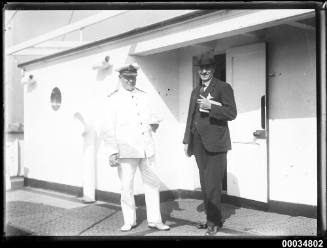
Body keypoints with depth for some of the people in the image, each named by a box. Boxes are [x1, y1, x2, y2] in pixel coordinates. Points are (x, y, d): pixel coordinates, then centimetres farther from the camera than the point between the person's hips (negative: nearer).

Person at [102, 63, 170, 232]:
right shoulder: (113, 99, -1)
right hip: (126, 151, -4)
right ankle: (129, 221, 19)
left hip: (147, 149, 4)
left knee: (152, 184, 7)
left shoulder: (144, 96, 12)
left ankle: (154, 220, 19)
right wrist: (112, 151, -10)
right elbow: (109, 128, -4)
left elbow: (152, 115, 22)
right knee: (127, 187, 2)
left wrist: (154, 121, -1)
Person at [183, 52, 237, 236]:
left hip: (215, 143, -6)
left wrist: (210, 106, -17)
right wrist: (187, 140, 17)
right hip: (199, 144, 7)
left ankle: (214, 222, 5)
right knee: (205, 185, 10)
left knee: (213, 185, -7)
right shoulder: (196, 92, 20)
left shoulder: (223, 87, 1)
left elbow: (232, 113, -8)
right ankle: (211, 218, 20)